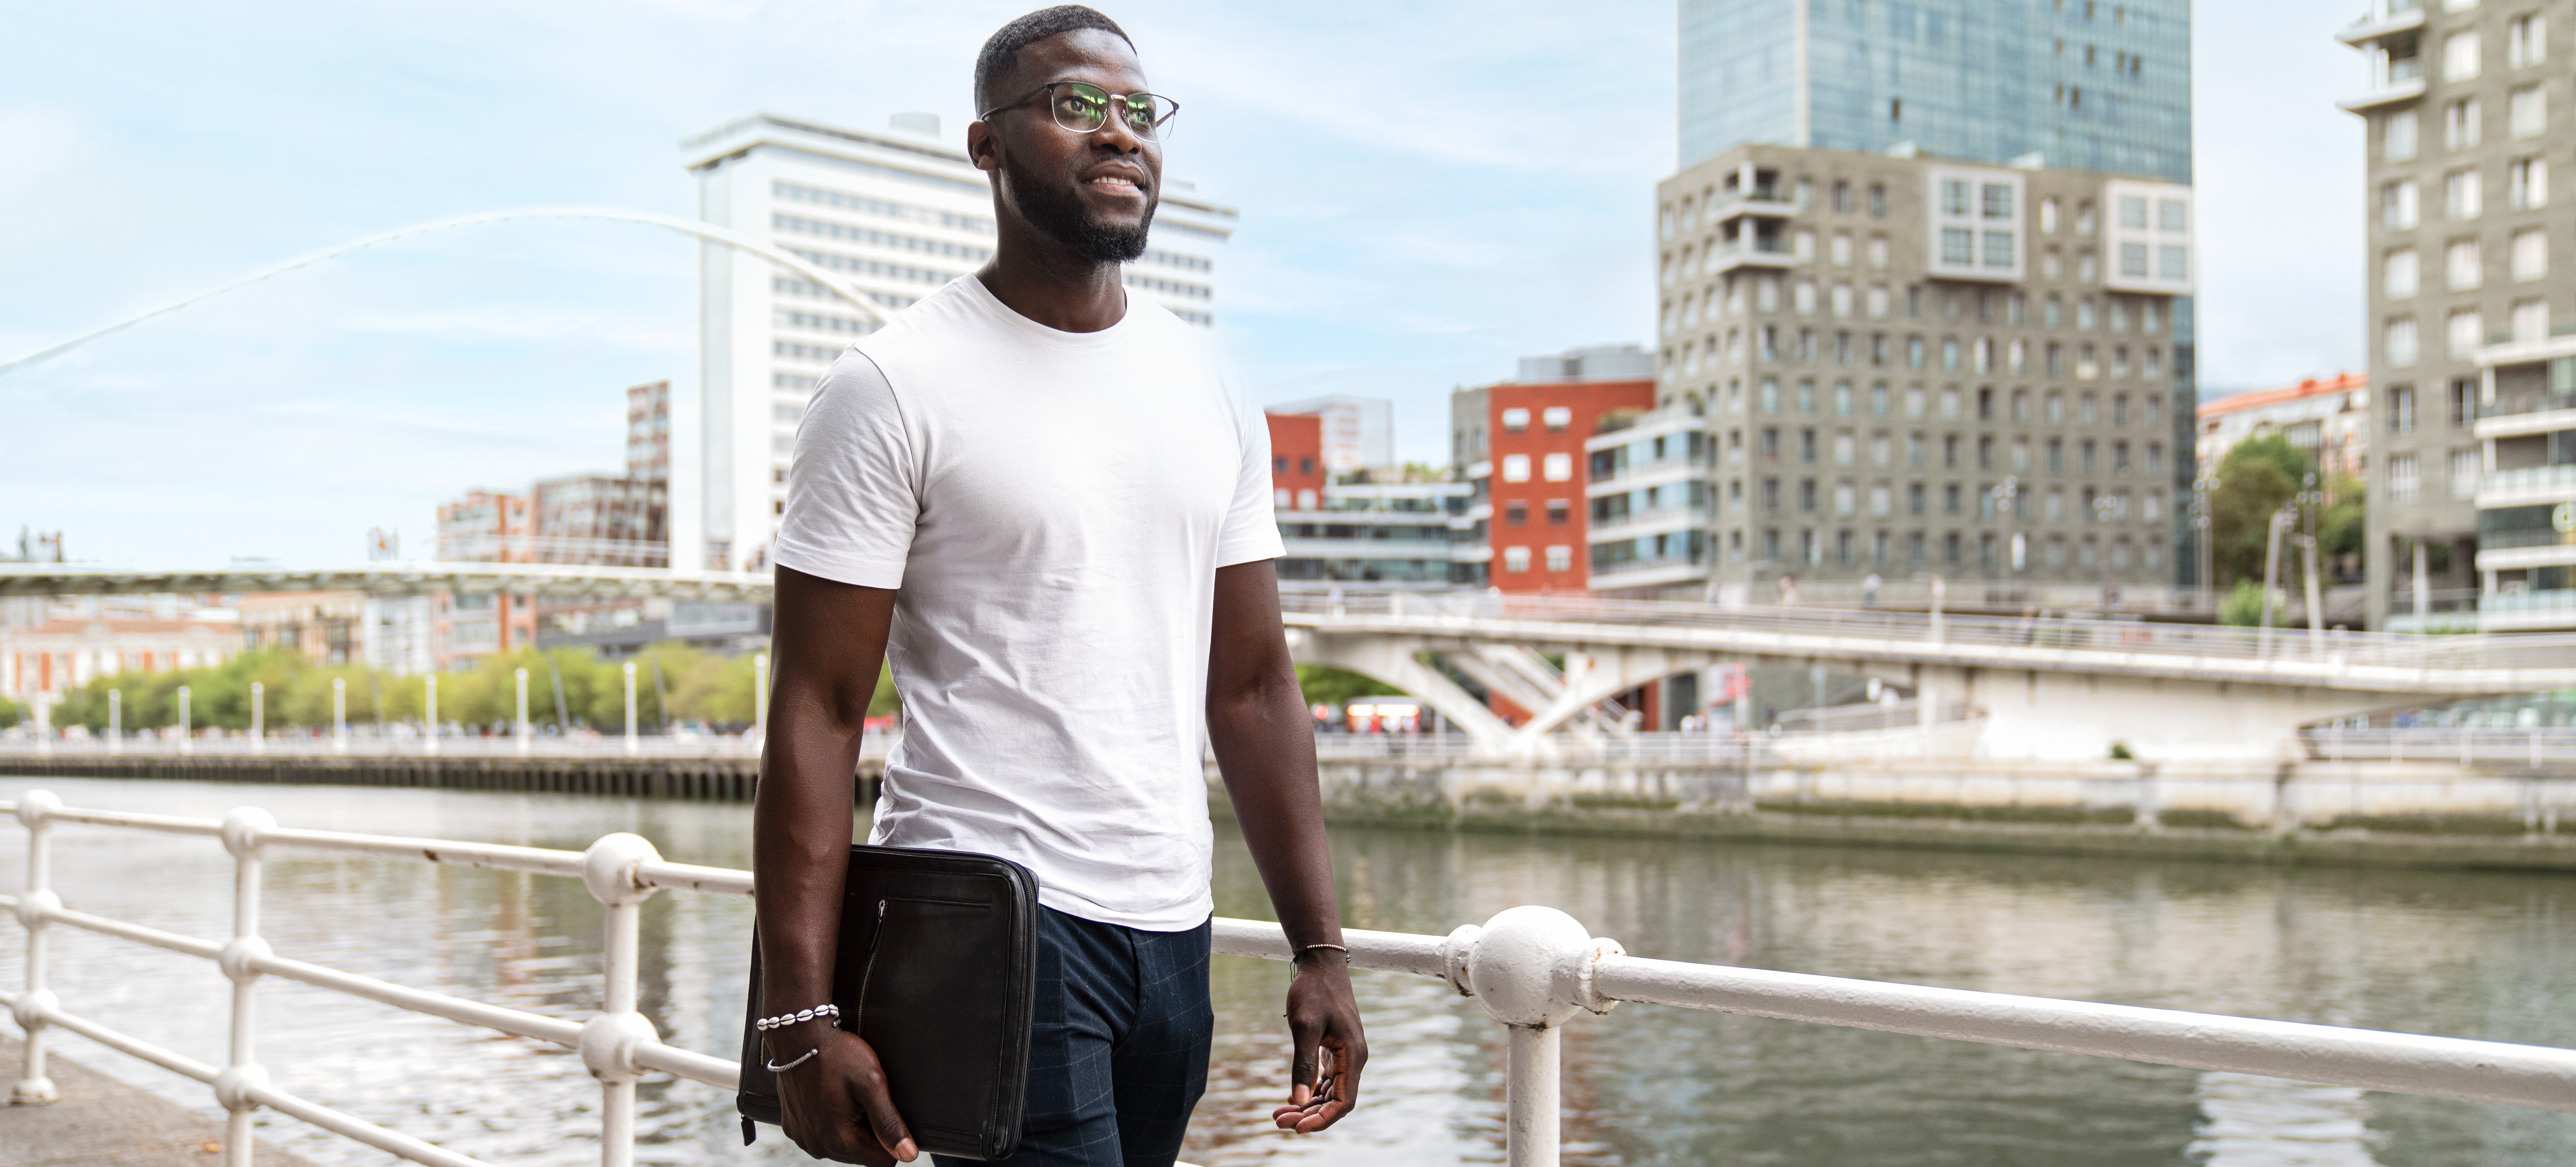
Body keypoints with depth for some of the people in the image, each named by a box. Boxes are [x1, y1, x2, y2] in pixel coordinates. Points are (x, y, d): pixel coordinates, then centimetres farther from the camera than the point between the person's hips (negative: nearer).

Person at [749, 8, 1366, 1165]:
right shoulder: (896, 386, -7)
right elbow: (815, 715, -10)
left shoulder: (1211, 390, 11)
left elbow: (1251, 688, 12)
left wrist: (1320, 949, 6)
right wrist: (801, 1022, -15)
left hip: (1173, 933, 6)